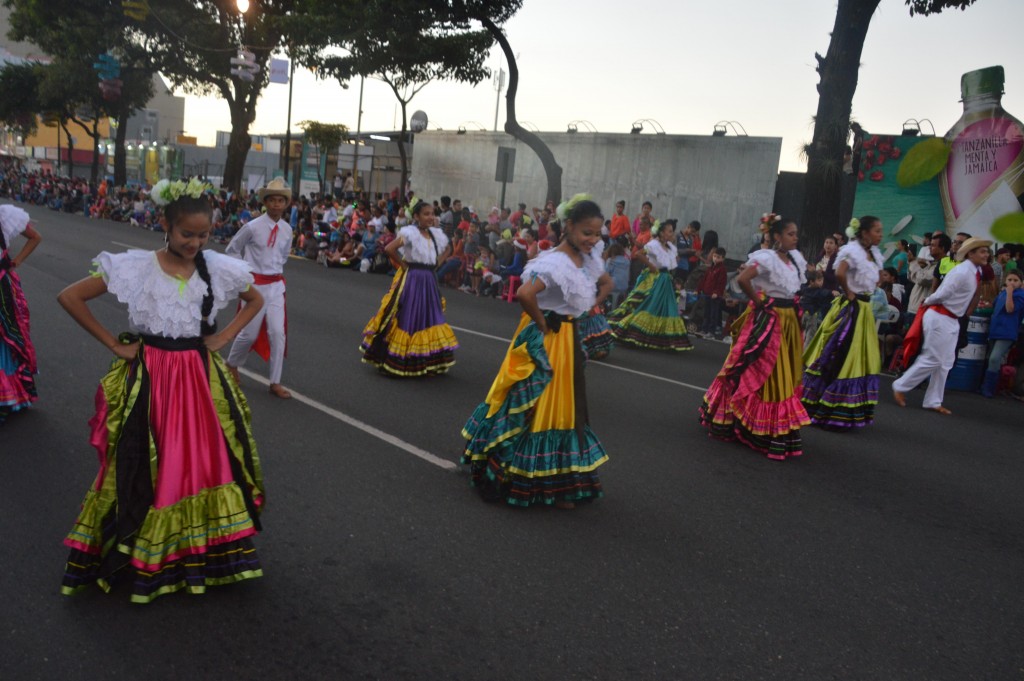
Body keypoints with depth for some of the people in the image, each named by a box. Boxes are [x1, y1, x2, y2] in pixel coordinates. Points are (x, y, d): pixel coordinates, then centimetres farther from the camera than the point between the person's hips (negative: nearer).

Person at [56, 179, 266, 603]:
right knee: (145, 469, 8)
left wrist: (225, 337, 2)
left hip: (201, 380, 3)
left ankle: (206, 552, 26)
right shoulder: (134, 267, -9)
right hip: (148, 380, -2)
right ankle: (142, 556, 26)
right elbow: (70, 297, -5)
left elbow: (255, 301, 15)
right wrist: (113, 344, -6)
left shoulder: (220, 269, -2)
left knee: (207, 463, 9)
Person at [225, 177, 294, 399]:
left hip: (276, 285, 4)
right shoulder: (252, 227, -10)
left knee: (278, 333, -2)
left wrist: (276, 270, 12)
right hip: (255, 284, -4)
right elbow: (232, 250, 3)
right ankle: (232, 364, 35)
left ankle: (275, 383, 7)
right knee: (250, 333, 4)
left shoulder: (287, 230, 3)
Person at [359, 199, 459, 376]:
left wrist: (437, 263, 9)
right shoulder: (410, 232, -13)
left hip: (429, 281, 7)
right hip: (411, 280, -7)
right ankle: (396, 361, 10)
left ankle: (428, 362, 18)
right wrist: (403, 264, -12)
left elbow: (447, 249, 26)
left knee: (430, 319, 9)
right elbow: (389, 249, -24)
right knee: (407, 320, -1)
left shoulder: (437, 234, 7)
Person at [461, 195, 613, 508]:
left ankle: (557, 481, 34)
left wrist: (587, 310, 8)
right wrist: (541, 324, -22)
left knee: (562, 406, 18)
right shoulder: (555, 262, -23)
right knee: (537, 406, 1)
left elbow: (606, 283, 23)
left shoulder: (589, 259, 3)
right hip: (545, 341, -9)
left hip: (569, 339, 9)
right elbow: (524, 294, -38)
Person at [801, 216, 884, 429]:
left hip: (864, 311, 9)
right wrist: (848, 293, -18)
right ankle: (821, 409, 3)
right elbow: (839, 274, -33)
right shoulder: (852, 250, -15)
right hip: (849, 309, -9)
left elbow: (877, 278, 29)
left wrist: (868, 293, 11)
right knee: (838, 359, -5)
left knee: (860, 360, 13)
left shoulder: (874, 254, 12)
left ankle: (851, 411, 23)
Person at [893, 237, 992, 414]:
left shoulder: (975, 272, 10)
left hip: (952, 320, 9)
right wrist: (927, 302, -1)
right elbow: (941, 294, -18)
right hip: (939, 318, -9)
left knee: (945, 363, 11)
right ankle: (900, 386, 9)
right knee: (932, 359, -5)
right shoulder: (962, 272, -19)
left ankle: (933, 402, 18)